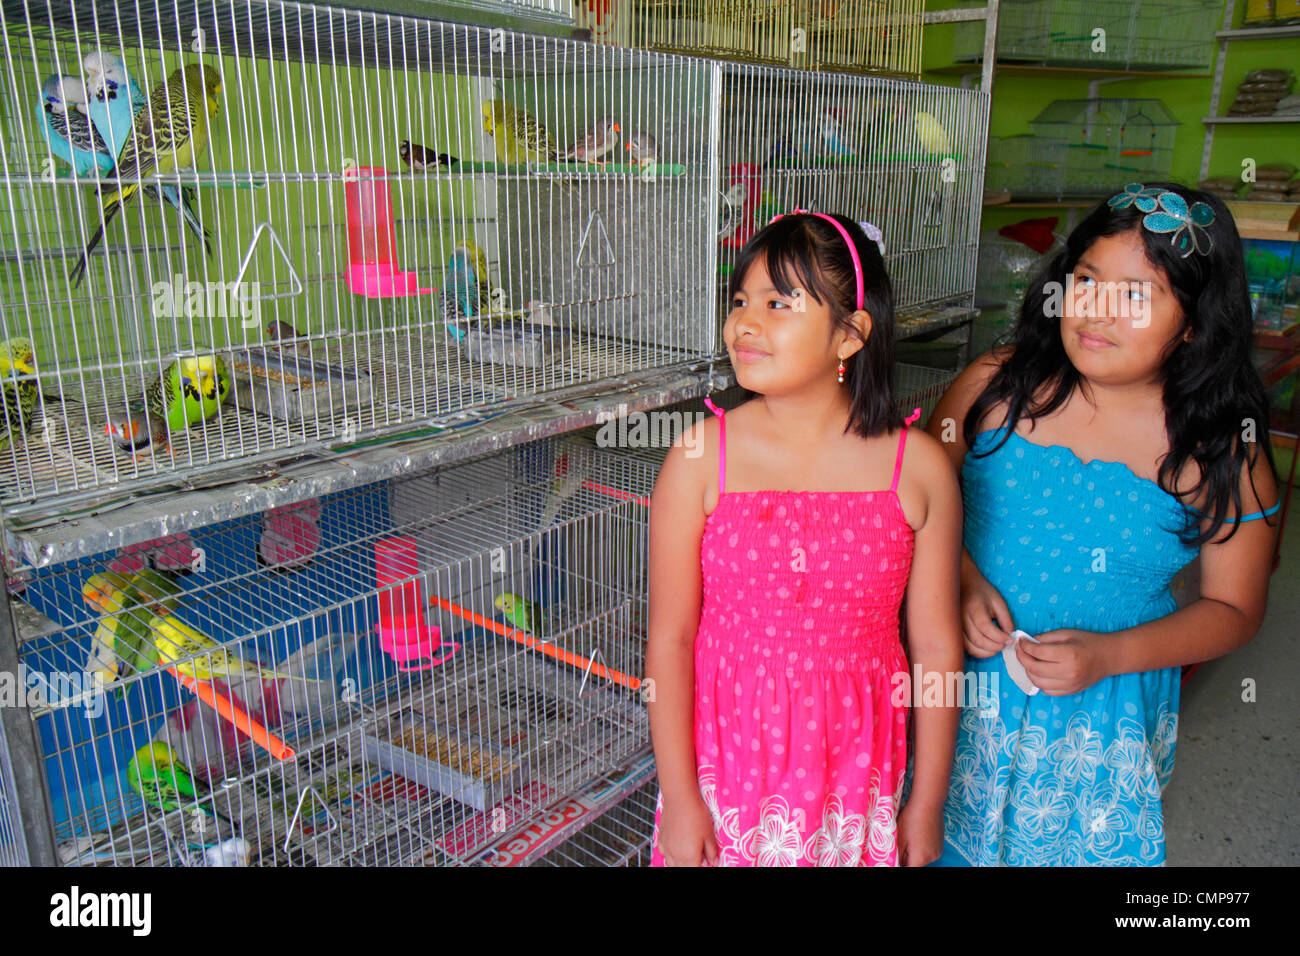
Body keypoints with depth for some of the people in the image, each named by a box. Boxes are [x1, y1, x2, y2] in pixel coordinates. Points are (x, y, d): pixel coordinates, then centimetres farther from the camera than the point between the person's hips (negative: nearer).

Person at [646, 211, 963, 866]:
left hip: (854, 763, 1)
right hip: (728, 758, 0)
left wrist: (928, 803, 4)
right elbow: (670, 640, -9)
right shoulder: (701, 458, -12)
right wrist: (679, 798, -7)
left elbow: (937, 648, -3)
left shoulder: (919, 467, -10)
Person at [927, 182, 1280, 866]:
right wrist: (960, 579, -17)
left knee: (1080, 841, 17)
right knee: (949, 836, 17)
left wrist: (1110, 654, -17)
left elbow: (1233, 609, -2)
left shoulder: (1221, 450, -9)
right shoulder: (1000, 383, -9)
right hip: (968, 680, 1)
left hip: (1105, 714, 0)